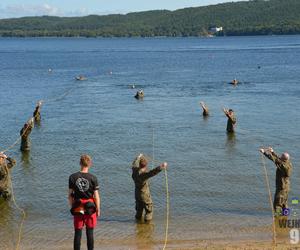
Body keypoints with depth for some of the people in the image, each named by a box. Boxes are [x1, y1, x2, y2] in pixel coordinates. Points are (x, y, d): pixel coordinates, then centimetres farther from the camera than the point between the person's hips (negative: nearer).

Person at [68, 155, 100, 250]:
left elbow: (70, 195, 1)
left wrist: (72, 207, 14)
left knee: (77, 233, 7)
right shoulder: (93, 178, -9)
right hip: (90, 208, -1)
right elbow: (96, 196, -6)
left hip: (77, 209, 1)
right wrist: (98, 209, 4)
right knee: (90, 233, 8)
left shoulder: (72, 177, -3)